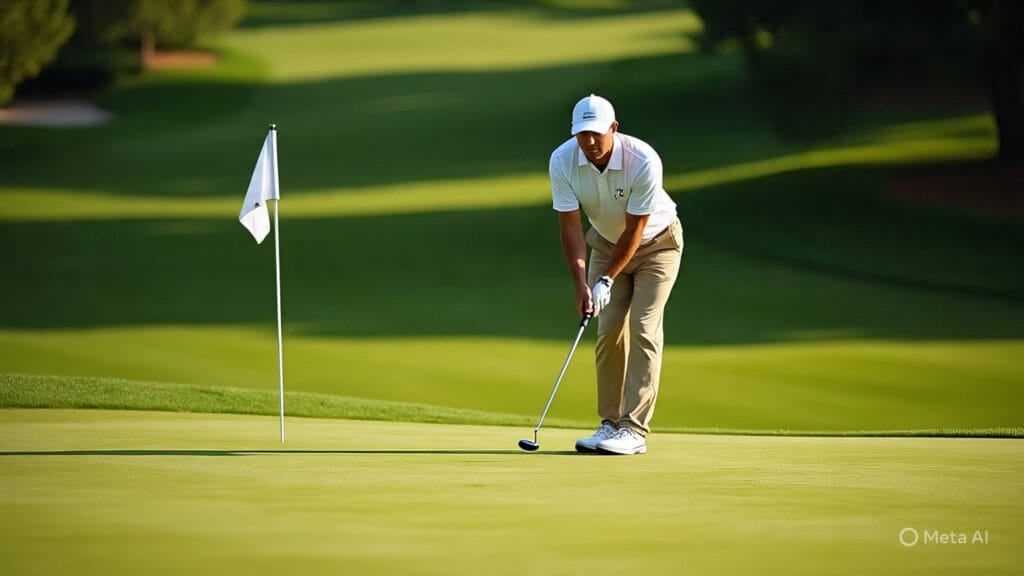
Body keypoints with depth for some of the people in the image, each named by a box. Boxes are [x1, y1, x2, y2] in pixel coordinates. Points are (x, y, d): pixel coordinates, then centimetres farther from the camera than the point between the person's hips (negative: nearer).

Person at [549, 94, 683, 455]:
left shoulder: (643, 161, -34)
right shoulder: (562, 161, -22)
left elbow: (635, 230, -25)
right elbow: (570, 226, -19)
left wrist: (607, 280, -22)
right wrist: (581, 283, -27)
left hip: (656, 241, -4)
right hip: (607, 242, 4)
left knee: (643, 328, -14)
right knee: (609, 329, -4)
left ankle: (634, 430, -17)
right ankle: (610, 423, 3)